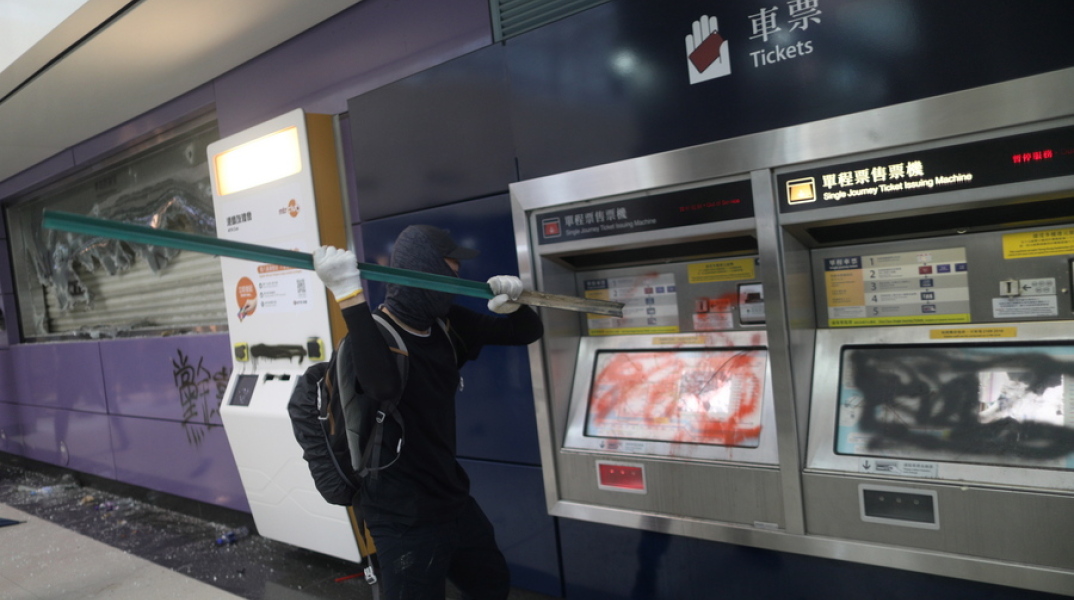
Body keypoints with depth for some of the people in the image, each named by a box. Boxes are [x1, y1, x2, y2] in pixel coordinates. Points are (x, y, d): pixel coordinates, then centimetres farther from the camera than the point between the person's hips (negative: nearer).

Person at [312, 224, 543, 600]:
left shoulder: (446, 324, 0)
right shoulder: (372, 334, -21)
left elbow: (528, 332, 7)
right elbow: (385, 386, -45)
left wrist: (513, 304, -15)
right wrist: (349, 295, -49)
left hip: (453, 499, 8)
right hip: (405, 517, -8)